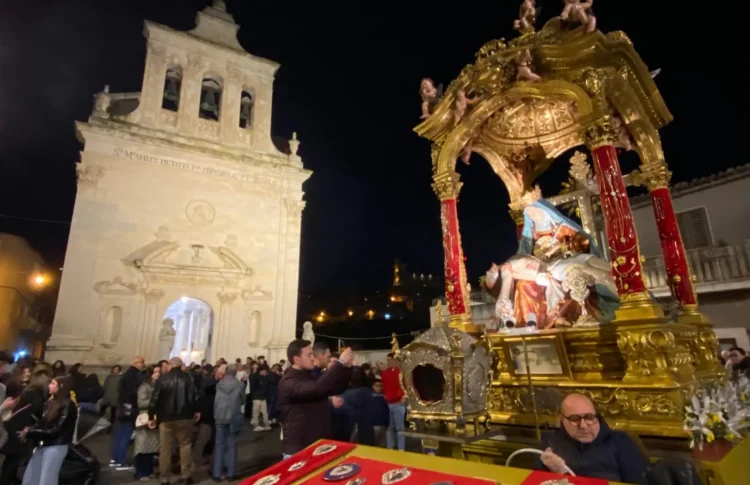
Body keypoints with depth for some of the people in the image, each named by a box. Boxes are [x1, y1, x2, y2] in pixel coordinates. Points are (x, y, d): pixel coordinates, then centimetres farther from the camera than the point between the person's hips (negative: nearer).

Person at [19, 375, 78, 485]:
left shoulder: (68, 406, -16)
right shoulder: (51, 402, 9)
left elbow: (56, 431, -17)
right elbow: (42, 423, 9)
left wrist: (30, 433, -12)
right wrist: (29, 431, -10)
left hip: (56, 447, -8)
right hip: (43, 445, 8)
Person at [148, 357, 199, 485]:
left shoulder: (163, 379, -4)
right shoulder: (188, 378, 0)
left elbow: (155, 399, -7)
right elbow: (195, 396, -1)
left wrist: (151, 417, 3)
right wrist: (195, 411, 13)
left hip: (166, 418, -1)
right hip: (185, 417, 1)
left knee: (165, 448, 8)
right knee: (185, 445, 12)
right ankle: (185, 474, 14)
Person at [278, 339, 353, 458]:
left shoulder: (311, 377, 10)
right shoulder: (288, 383, -19)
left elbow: (337, 388, 10)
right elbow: (316, 388, -36)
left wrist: (347, 368, -6)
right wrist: (341, 363, -32)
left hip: (319, 445, 8)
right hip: (297, 450, -8)